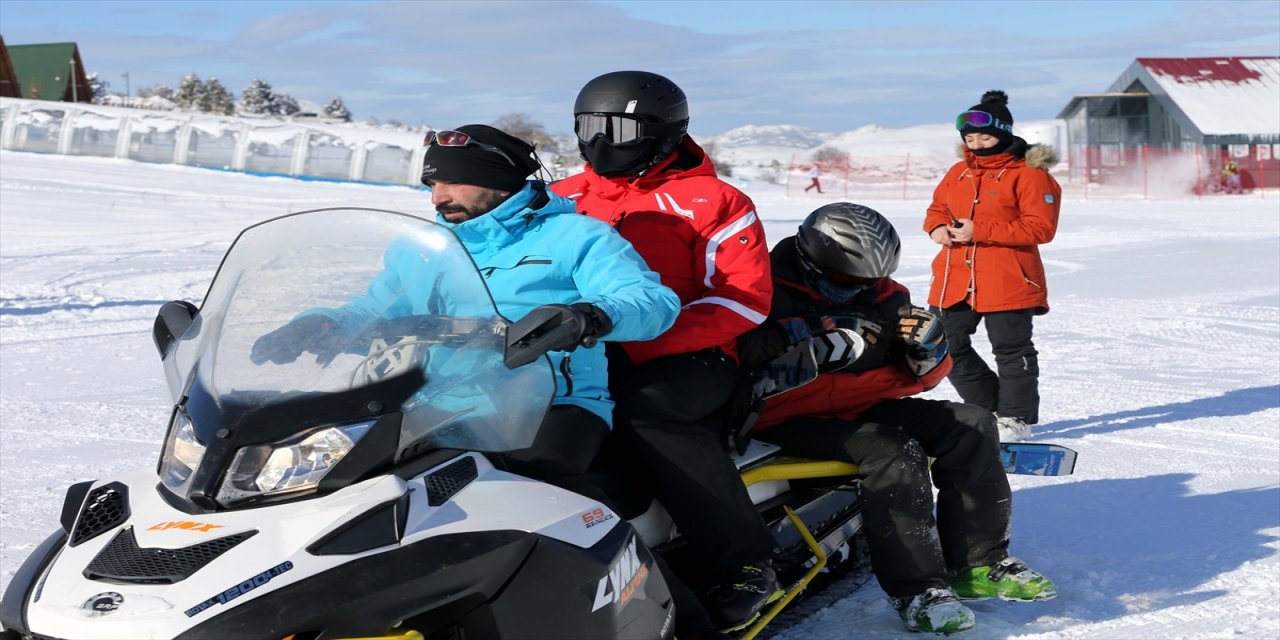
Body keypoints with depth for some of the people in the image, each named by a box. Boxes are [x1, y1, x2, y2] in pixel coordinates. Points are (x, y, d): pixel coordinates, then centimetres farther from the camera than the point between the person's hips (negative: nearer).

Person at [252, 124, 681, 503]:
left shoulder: (573, 235, 3)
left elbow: (653, 300, -10)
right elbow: (373, 312, 25)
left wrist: (592, 316, -33)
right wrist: (318, 327, 2)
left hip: (555, 407, -5)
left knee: (540, 475, -37)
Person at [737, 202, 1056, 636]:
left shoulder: (885, 298, 9)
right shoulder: (770, 294, -9)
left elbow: (914, 379, 13)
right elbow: (739, 354, -24)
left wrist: (929, 350, -10)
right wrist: (809, 341, -30)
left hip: (865, 408, 8)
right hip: (793, 421, -8)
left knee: (971, 426, -3)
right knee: (892, 450, -32)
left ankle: (977, 565, -4)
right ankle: (914, 589, -30)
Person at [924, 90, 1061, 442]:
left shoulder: (1029, 174, -9)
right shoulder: (959, 172, 12)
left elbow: (1041, 227, -16)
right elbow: (938, 206, 22)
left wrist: (980, 230, -21)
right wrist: (937, 226, -5)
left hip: (1007, 281, -7)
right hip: (955, 280, 7)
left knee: (1011, 349, 3)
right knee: (948, 346, 9)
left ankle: (1016, 416, 18)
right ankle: (989, 407, 24)